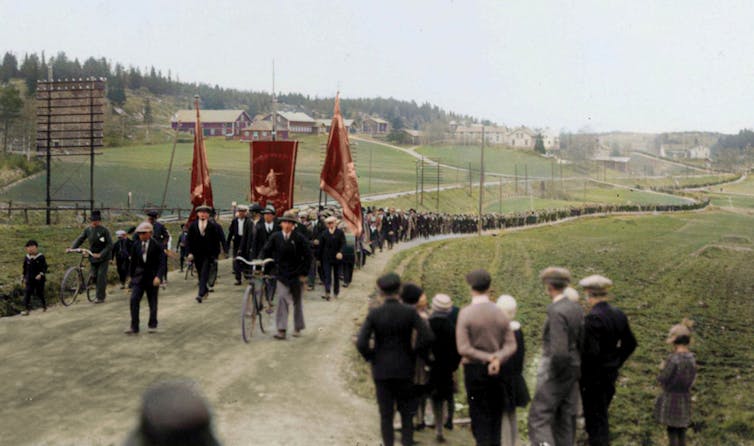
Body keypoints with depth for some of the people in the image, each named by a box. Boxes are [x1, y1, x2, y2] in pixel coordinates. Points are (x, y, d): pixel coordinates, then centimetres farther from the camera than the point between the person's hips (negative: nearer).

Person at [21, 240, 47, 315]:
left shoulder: (41, 257, -7)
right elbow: (25, 269, 13)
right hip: (29, 280, 3)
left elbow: (45, 267, -7)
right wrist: (24, 279, 13)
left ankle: (44, 305, 32)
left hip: (39, 279, -3)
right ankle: (26, 309, -11)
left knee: (40, 293, 7)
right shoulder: (26, 258, 5)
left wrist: (41, 274, -22)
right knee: (27, 293, -10)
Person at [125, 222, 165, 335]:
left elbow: (161, 263, -12)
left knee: (152, 303, 8)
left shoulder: (157, 245, -8)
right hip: (139, 277, 3)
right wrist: (132, 277, 12)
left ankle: (152, 325, 24)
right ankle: (134, 327, -8)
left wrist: (158, 276, -23)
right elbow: (133, 262, 11)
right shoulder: (136, 245, 3)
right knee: (134, 300, -10)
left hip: (152, 278, -3)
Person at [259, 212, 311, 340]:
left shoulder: (299, 238, -8)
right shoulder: (275, 237, -3)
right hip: (281, 274, 0)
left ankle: (297, 328, 28)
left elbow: (307, 256, -4)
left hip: (296, 274, 0)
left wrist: (304, 273, -7)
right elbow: (265, 251, -2)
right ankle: (281, 330, -12)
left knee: (297, 302, 13)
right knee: (282, 299, -12)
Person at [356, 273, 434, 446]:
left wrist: (371, 357, 1)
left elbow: (361, 343, -16)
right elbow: (427, 337, -16)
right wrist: (413, 352, -1)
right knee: (407, 412, 14)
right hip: (405, 369, 0)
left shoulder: (374, 314, -10)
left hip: (381, 370, 0)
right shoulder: (410, 312, -9)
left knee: (386, 414, 9)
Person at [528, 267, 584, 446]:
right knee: (565, 418, 16)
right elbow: (583, 342, 10)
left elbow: (559, 351, -24)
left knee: (539, 417, -4)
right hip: (573, 370, 8)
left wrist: (554, 371, -9)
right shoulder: (576, 307, 5)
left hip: (556, 370, -8)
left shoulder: (556, 311, -21)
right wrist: (577, 367, 15)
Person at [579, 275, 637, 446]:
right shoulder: (619, 315, 3)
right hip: (611, 374, 8)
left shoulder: (592, 318, -22)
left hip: (594, 376, -8)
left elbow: (591, 352, -26)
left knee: (595, 420, 1)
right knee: (602, 415, 22)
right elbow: (630, 344, 12)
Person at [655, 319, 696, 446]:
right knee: (681, 428, 17)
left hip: (671, 397, -6)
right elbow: (692, 379, 8)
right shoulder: (691, 358, -3)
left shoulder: (673, 359, -23)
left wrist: (663, 368, 1)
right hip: (685, 397, 6)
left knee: (672, 429, 4)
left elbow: (662, 379, -17)